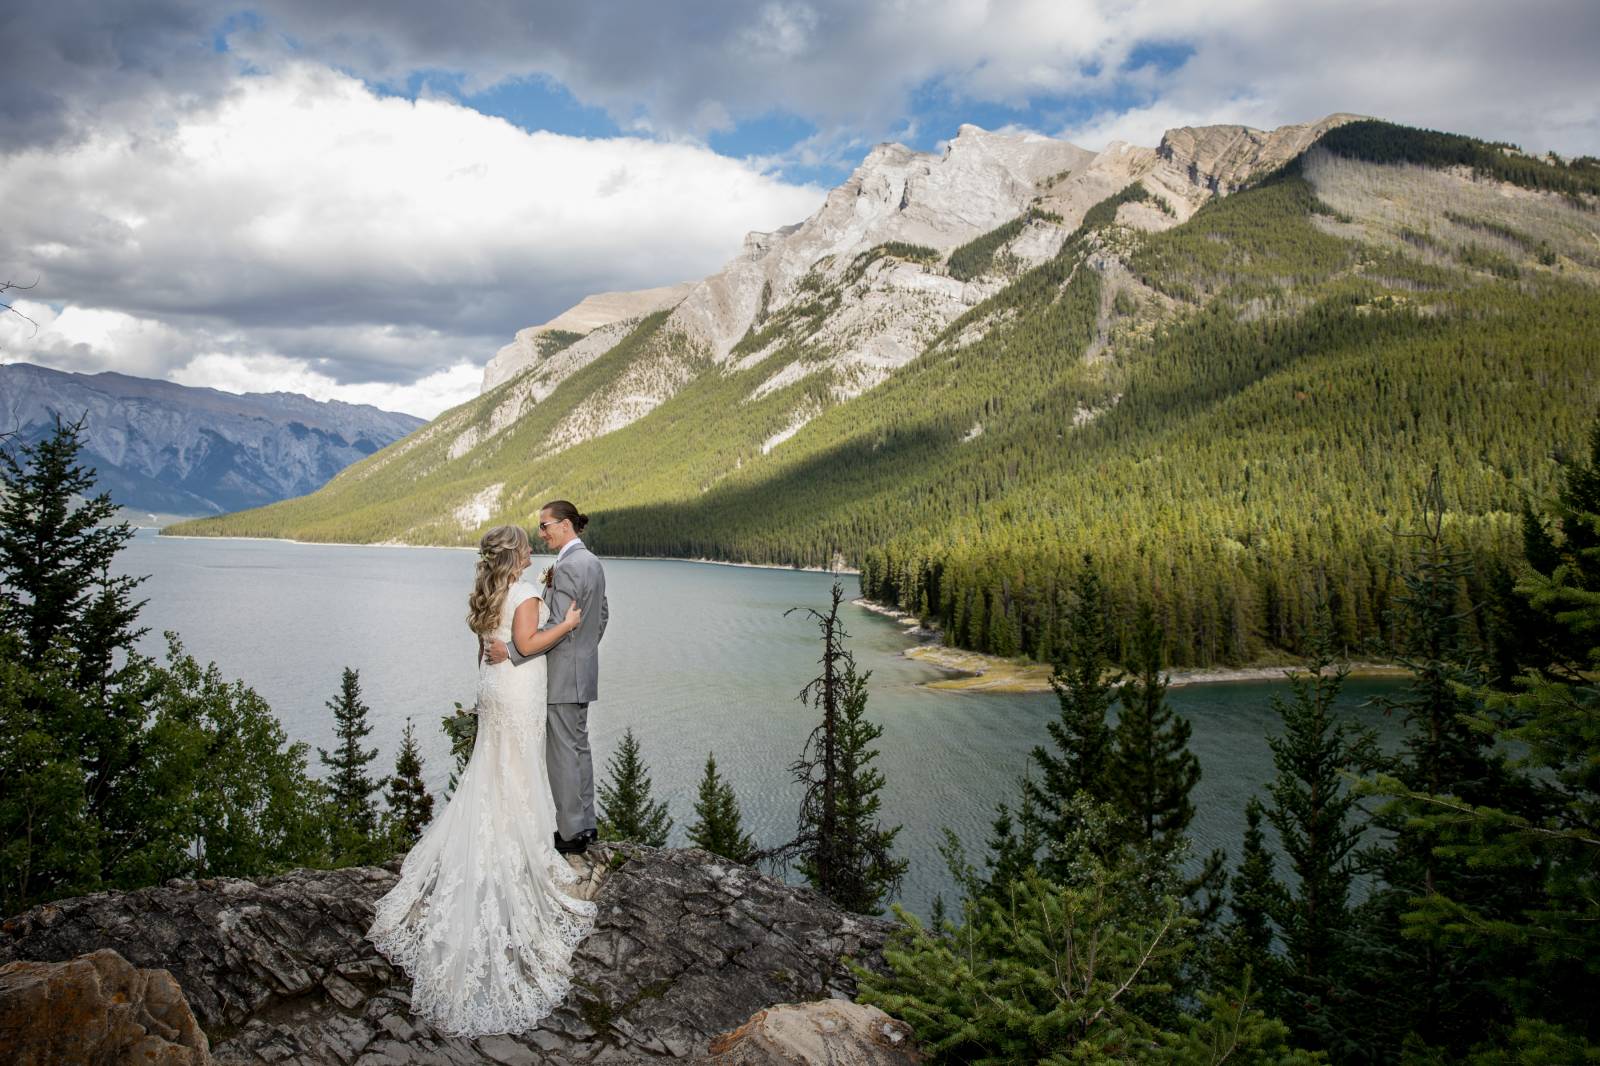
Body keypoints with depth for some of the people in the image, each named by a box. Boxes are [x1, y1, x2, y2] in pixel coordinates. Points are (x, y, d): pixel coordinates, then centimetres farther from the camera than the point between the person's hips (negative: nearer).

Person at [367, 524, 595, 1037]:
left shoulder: (487, 593, 8)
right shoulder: (525, 593, -18)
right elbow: (527, 643, -24)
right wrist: (566, 625, -15)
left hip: (491, 684, 8)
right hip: (518, 691, -8)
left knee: (491, 768, 18)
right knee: (518, 773, 2)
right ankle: (520, 854, 11)